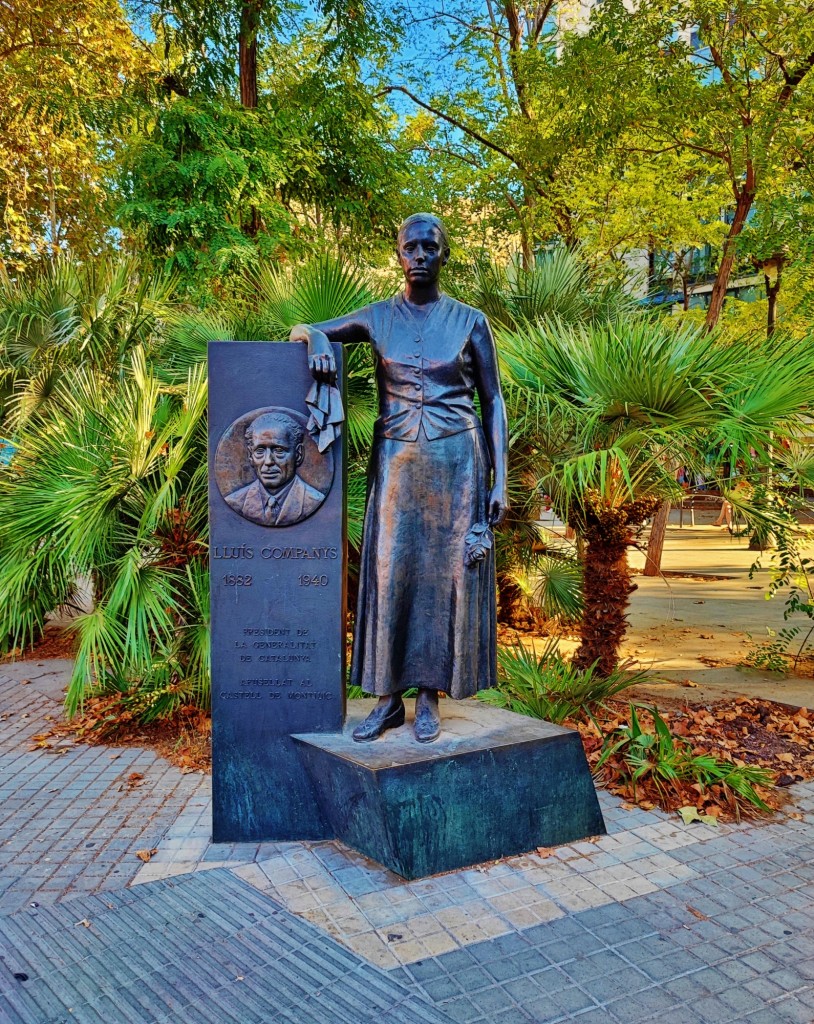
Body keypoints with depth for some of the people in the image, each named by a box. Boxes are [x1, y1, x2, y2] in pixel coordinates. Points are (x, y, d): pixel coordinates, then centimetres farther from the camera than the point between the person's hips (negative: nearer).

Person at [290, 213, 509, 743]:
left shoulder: (470, 321, 2)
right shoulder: (379, 318, 5)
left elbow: (493, 402, 4)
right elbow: (301, 329, 11)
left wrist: (500, 480, -3)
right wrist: (317, 337, -15)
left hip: (457, 463, -1)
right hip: (396, 462, 1)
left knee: (447, 576, 1)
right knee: (391, 574, 0)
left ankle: (430, 698, 13)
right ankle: (389, 699, 11)